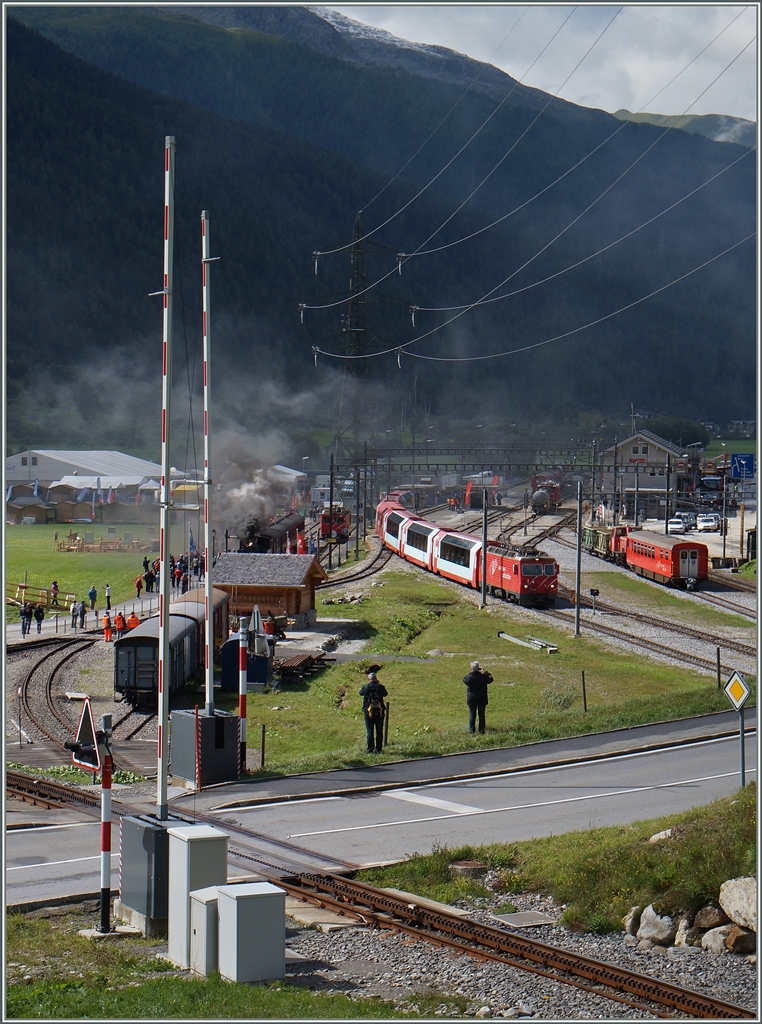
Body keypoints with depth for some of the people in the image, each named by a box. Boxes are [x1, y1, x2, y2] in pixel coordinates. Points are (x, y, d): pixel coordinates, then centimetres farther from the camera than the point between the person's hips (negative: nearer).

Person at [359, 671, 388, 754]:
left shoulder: (365, 687, -9)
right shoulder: (380, 687, -7)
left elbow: (361, 693, 12)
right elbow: (385, 694, 11)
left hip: (368, 712, -1)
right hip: (379, 712, 1)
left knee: (370, 731, 4)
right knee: (379, 731, 8)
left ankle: (370, 749, 2)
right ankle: (378, 749, 8)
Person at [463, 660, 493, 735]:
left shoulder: (468, 677, -15)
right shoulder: (483, 677, -15)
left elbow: (465, 680, 9)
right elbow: (490, 679, 4)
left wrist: (471, 672, 12)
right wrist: (486, 672, 13)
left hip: (471, 699, 0)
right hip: (482, 699, 0)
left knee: (472, 714, 9)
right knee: (481, 715, 8)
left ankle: (471, 730, 10)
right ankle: (481, 730, 11)